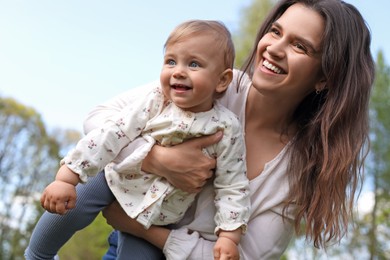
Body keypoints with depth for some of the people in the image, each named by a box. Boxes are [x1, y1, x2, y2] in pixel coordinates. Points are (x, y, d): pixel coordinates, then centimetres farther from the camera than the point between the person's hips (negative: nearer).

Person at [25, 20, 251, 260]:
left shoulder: (227, 129, -18)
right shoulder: (154, 102, -17)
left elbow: (233, 186, -12)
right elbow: (111, 134, -20)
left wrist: (229, 235, -21)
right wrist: (66, 178, -24)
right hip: (119, 178, 0)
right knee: (70, 208, -12)